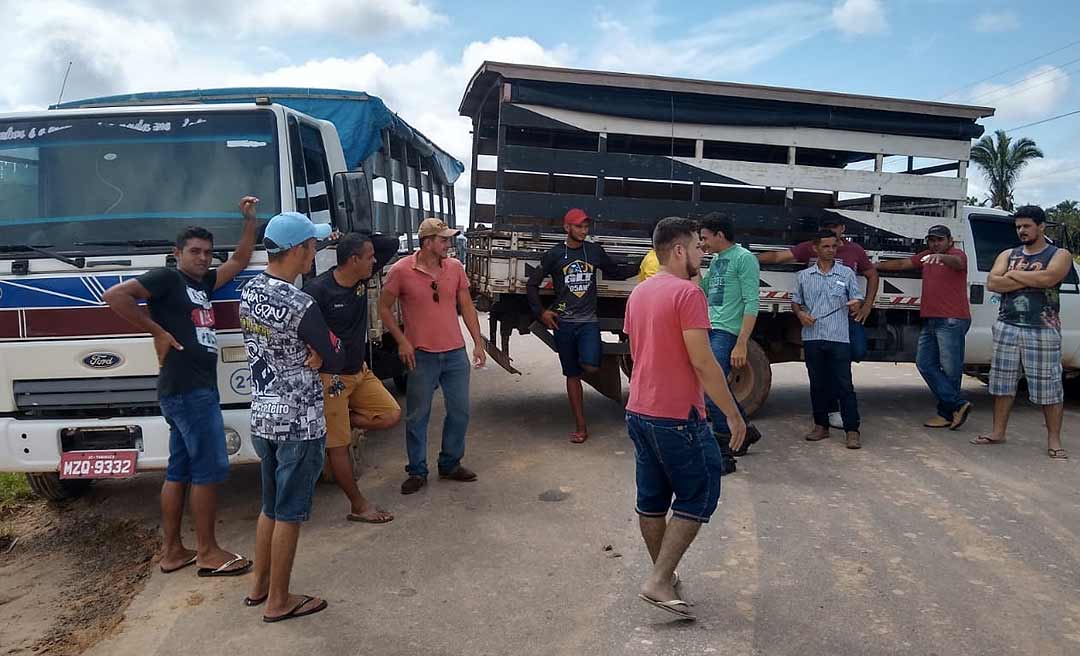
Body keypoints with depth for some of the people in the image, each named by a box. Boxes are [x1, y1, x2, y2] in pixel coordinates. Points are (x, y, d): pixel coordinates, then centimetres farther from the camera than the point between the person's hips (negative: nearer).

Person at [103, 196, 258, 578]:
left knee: (180, 471, 11)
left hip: (194, 388, 9)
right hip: (188, 388, -9)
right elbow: (115, 296, -16)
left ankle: (172, 551, 20)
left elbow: (240, 261, 25)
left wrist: (249, 219, 19)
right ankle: (208, 553, 3)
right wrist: (158, 332, -14)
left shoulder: (203, 283, 18)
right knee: (209, 469, -5)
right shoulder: (167, 278, -5)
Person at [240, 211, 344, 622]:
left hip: (262, 415, 8)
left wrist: (309, 354, -5)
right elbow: (336, 361, -13)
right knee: (289, 513, 6)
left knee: (270, 506, 22)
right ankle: (279, 601, 18)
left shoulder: (248, 292, 2)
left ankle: (259, 585, 34)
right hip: (299, 422, -8)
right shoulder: (302, 307, -23)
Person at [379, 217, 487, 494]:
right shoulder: (401, 270, -8)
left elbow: (467, 306, 9)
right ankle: (417, 472, 20)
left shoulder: (455, 267, 3)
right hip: (421, 355, -4)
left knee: (460, 411, 10)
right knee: (417, 416, 5)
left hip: (456, 354, 4)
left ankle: (450, 464, 28)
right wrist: (402, 341, -8)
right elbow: (384, 308, -1)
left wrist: (478, 342, 6)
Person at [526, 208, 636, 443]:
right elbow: (532, 284, 7)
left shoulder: (595, 251, 6)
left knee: (591, 367, -23)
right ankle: (581, 428, 13)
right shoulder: (554, 254, 1)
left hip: (589, 321, 0)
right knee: (572, 375, 5)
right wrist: (541, 312, 1)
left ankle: (583, 360, 15)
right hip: (563, 322, 0)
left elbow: (616, 273, 18)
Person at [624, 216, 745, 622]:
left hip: (638, 412, 8)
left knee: (652, 500, 15)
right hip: (678, 417, -8)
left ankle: (664, 575, 28)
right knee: (698, 497, 4)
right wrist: (733, 414, -12)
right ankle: (659, 582, 2)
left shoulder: (638, 293, 11)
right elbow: (703, 363, -20)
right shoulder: (687, 293, -16)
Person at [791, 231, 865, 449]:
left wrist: (855, 305, -16)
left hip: (839, 338, -2)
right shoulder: (804, 276, 11)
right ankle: (821, 425, 21)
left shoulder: (846, 273, 7)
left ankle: (852, 430, 1)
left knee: (844, 385, -3)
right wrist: (800, 314, -4)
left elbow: (857, 299, 7)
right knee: (817, 384, 9)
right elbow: (795, 302, 17)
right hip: (812, 338, 2)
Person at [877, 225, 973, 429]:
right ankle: (958, 404, 2)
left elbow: (956, 263, -25)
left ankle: (947, 412, 2)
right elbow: (901, 264, 25)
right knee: (924, 363, 2)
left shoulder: (957, 254, -2)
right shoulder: (926, 257, 20)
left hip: (952, 321, -8)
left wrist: (941, 257, -47)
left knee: (950, 368, -5)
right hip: (930, 320, 8)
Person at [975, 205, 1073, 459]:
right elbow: (992, 283, -3)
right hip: (1007, 326, 4)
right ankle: (998, 432, 17)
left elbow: (1047, 278, -19)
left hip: (1043, 330, -4)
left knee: (1048, 386, -2)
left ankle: (1054, 440, 6)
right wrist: (1030, 279, -10)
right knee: (1003, 382, 8)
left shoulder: (1060, 255, 3)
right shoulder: (1008, 255, 13)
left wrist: (1014, 275, -6)